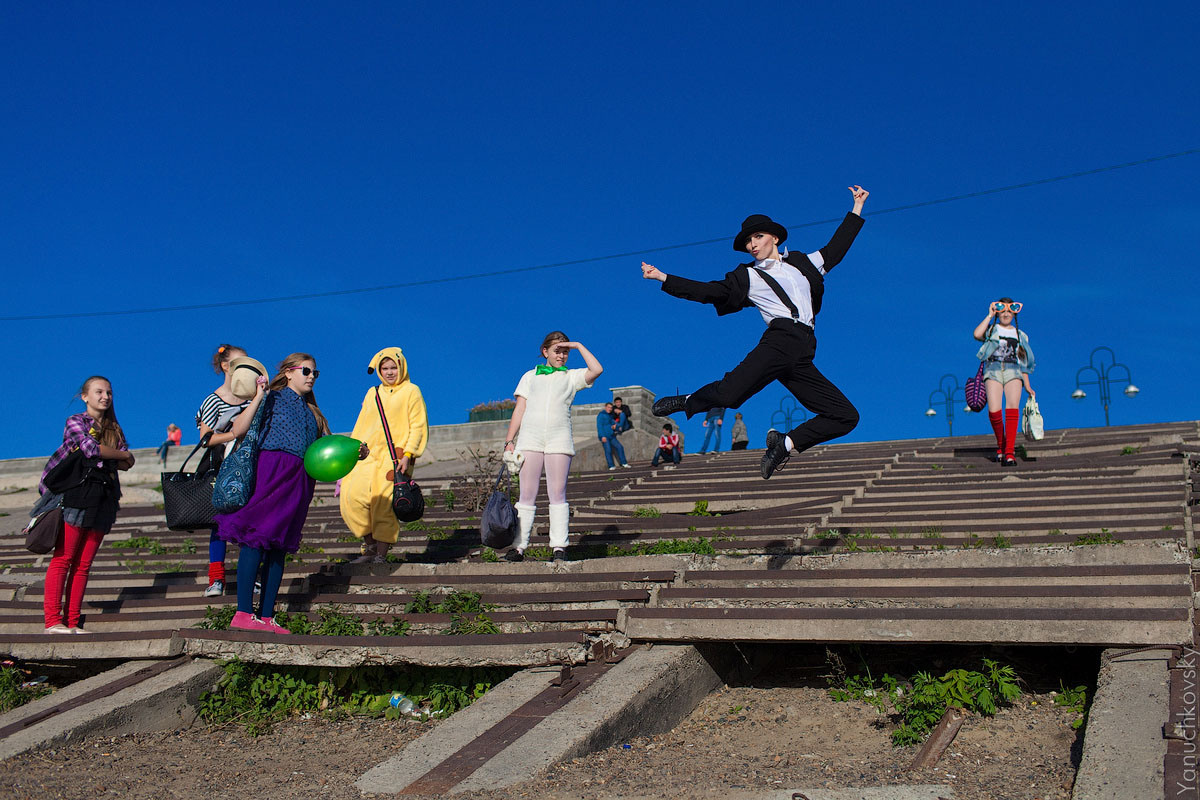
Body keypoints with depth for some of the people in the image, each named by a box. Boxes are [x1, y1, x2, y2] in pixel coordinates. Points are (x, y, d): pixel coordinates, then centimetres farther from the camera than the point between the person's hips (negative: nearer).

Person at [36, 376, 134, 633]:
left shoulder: (114, 429, 22)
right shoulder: (75, 421, 6)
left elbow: (127, 464, 8)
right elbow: (91, 448, -12)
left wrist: (98, 454, -6)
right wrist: (120, 455, 3)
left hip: (103, 500, 5)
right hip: (77, 495, -5)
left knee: (84, 564, 2)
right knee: (63, 558, -10)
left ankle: (72, 623, 1)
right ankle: (53, 620, -11)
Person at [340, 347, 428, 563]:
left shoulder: (411, 391, 7)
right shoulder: (372, 393, 22)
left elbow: (418, 426, 0)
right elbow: (361, 427, 25)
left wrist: (408, 454, -11)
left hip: (395, 457, -5)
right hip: (368, 456, 5)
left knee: (384, 504, -12)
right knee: (351, 496, -10)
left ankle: (381, 555, -3)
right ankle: (370, 547, 3)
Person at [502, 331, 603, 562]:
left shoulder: (572, 377, 16)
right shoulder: (530, 376, 20)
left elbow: (597, 370, -3)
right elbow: (519, 410, 14)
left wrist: (578, 346, 7)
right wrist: (509, 441, 5)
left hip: (559, 439, -1)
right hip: (530, 438, 1)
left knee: (557, 494, -5)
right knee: (526, 495, -3)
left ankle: (559, 547, -5)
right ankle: (518, 546, -3)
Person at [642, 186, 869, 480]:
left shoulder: (801, 263, 27)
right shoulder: (747, 276, 17)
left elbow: (834, 251, 38)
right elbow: (708, 291, 11)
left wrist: (856, 209, 42)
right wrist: (663, 278, 5)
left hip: (802, 359, 4)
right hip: (779, 342, -4)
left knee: (846, 416, -5)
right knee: (729, 392, -28)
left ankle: (785, 443, 5)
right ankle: (685, 402, 3)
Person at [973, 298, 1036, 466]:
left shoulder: (1020, 335, 26)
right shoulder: (991, 329, 18)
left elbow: (1023, 363, 26)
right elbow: (977, 334, -7)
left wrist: (1027, 386, 18)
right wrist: (990, 315, 3)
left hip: (1013, 371, 2)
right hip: (993, 370, -1)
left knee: (1013, 407, -23)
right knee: (994, 411, -19)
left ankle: (1009, 452, -28)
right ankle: (1000, 445, 8)